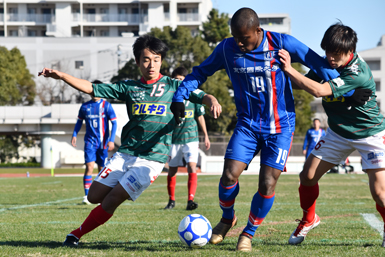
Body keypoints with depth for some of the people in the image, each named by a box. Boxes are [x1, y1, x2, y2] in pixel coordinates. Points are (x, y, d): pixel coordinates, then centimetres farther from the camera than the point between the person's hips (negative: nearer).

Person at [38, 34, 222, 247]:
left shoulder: (172, 86, 3)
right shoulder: (129, 87, 9)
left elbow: (201, 96, -4)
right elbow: (91, 88, 7)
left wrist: (212, 101, -28)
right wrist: (61, 76, -4)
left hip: (151, 159, -4)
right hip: (125, 153, 4)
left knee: (111, 200, -11)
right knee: (95, 196, -3)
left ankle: (76, 235, 5)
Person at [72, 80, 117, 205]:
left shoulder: (106, 106, -2)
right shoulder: (85, 106, 5)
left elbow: (114, 123, -2)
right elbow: (79, 121, 19)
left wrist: (111, 140, -10)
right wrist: (74, 134, 6)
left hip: (103, 142, -1)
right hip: (90, 142, 1)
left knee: (102, 169, 6)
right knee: (89, 167, -13)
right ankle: (87, 196, -15)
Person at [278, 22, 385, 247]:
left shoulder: (358, 74, -32)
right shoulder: (326, 63, -9)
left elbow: (318, 91, -38)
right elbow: (306, 83, 3)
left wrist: (289, 69, -37)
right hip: (339, 132, 6)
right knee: (308, 176, 0)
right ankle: (309, 220, 25)